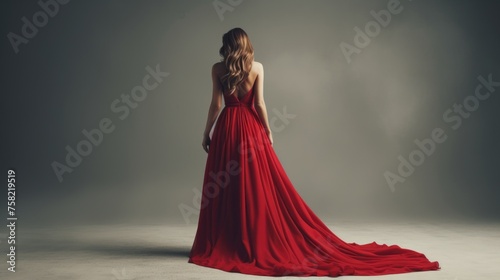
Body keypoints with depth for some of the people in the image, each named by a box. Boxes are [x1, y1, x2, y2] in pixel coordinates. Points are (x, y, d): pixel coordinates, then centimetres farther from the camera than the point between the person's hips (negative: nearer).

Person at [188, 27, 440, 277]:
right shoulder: (256, 67, -1)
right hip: (251, 128, 1)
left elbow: (216, 104, -3)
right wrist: (267, 130, 6)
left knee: (223, 190, 5)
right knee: (261, 187, 6)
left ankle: (222, 245, 9)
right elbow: (259, 103, -4)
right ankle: (259, 243, 12)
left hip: (226, 128, -1)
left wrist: (207, 133, 5)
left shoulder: (217, 68, -2)